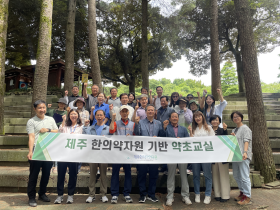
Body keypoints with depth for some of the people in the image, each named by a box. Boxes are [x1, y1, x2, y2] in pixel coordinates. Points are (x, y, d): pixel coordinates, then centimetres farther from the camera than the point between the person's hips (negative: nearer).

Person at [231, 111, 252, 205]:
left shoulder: (245, 128, -3)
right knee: (236, 176, 13)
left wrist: (245, 152, -27)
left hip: (243, 156, -8)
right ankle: (242, 192, 27)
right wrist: (232, 137, 3)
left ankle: (247, 197, 1)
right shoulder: (234, 130, 20)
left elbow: (246, 141, -15)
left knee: (244, 176, -7)